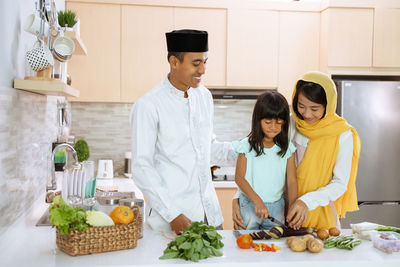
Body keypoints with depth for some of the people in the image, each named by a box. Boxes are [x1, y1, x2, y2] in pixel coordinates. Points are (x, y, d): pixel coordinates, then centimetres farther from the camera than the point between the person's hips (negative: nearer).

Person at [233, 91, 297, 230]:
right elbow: (239, 177, -8)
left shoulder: (287, 148, -1)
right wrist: (258, 202, -17)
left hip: (276, 207, 2)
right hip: (250, 205, -2)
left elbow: (292, 181, -3)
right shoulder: (247, 146, -6)